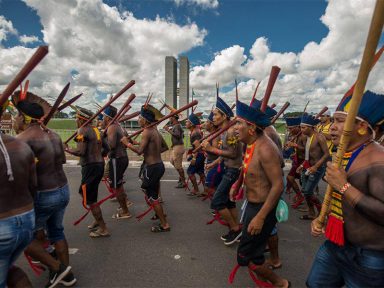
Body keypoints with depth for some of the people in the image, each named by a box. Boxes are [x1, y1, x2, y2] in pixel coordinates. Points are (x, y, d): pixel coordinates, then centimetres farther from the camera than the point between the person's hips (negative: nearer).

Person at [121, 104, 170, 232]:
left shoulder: (146, 132, -17)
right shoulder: (155, 131, 10)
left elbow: (139, 151, -27)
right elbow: (165, 147, 18)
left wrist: (127, 143, -13)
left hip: (152, 168, -9)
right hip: (159, 165, 9)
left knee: (151, 197, 1)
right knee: (153, 194, 26)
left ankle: (164, 225, 7)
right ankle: (160, 213, 44)